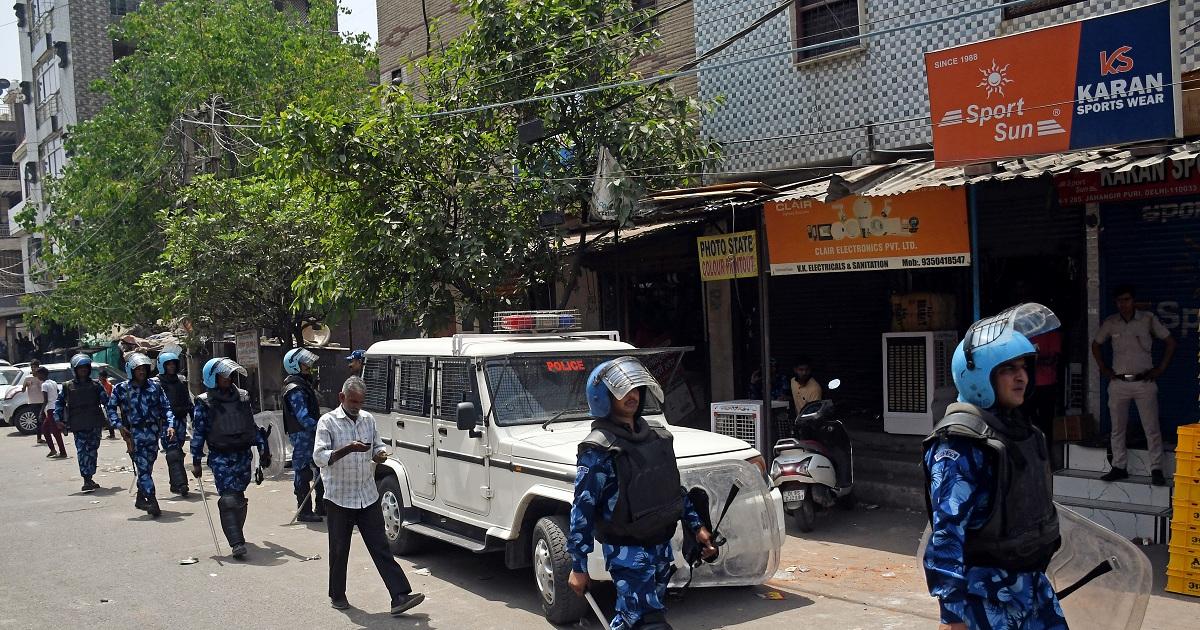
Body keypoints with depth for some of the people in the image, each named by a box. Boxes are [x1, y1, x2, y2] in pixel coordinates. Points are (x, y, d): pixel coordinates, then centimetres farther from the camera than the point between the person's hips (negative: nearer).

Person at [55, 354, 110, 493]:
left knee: (92, 451, 5)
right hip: (78, 426, -1)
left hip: (95, 424, 1)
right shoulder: (68, 386, 7)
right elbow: (59, 402, 11)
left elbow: (106, 400, 7)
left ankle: (88, 479, 15)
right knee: (82, 451, -8)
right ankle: (87, 480, -8)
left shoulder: (95, 385, 7)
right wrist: (58, 419, 2)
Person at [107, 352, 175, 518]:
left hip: (153, 432, 3)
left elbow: (166, 407, 6)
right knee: (143, 467, -12)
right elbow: (111, 408, 6)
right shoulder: (121, 389, 2)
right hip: (134, 434, -3)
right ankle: (152, 502, -14)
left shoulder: (155, 387, 6)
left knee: (147, 467, 11)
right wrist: (119, 426, -7)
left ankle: (141, 499, 29)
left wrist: (170, 425, -6)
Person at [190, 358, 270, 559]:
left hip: (243, 454, 4)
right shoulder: (204, 403, -2)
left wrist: (263, 448, 15)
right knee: (228, 499, -13)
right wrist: (196, 461, -5)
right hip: (220, 457, -4)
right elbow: (198, 432, -2)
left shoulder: (242, 397, 10)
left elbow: (252, 425, 17)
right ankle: (237, 543, -15)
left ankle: (236, 533, 27)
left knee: (239, 497, 9)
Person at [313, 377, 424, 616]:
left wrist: (380, 454, -8)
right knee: (339, 550, 9)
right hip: (339, 497, -4)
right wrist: (348, 449, -30)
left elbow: (377, 446, 17)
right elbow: (319, 457, -16)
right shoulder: (327, 422, -8)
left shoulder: (368, 419, 8)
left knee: (381, 548, 1)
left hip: (368, 496, 4)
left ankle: (400, 597, -3)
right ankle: (337, 596, 27)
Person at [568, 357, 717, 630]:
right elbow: (582, 509, -15)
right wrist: (578, 567, -15)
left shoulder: (657, 437, 8)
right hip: (627, 553, -7)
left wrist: (696, 526, 15)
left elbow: (675, 489, 19)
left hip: (661, 546, 7)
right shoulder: (598, 450, -15)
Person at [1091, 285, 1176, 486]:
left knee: (1152, 428, -2)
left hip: (1144, 381, -2)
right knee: (1117, 428, 6)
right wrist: (1103, 368, 10)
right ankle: (1119, 467, 14)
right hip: (1118, 383, 2)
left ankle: (1156, 470, 4)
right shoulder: (1110, 323, 4)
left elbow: (1170, 342, 6)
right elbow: (1096, 345, 19)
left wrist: (1161, 368, 1)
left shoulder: (1149, 320, -2)